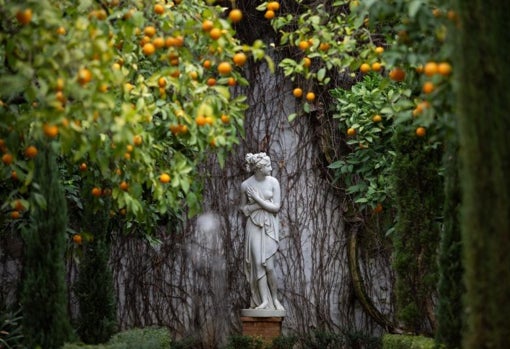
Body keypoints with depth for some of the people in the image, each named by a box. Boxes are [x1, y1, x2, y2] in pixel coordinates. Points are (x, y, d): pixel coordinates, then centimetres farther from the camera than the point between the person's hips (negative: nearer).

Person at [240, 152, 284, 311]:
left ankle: (275, 299, 10)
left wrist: (257, 199, -12)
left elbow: (276, 207, -6)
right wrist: (259, 205, -8)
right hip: (254, 226, 0)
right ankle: (264, 300, -3)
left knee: (269, 265, -6)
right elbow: (243, 208, 9)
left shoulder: (273, 182, -4)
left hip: (269, 227, 0)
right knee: (258, 263, -6)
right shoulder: (246, 185, -3)